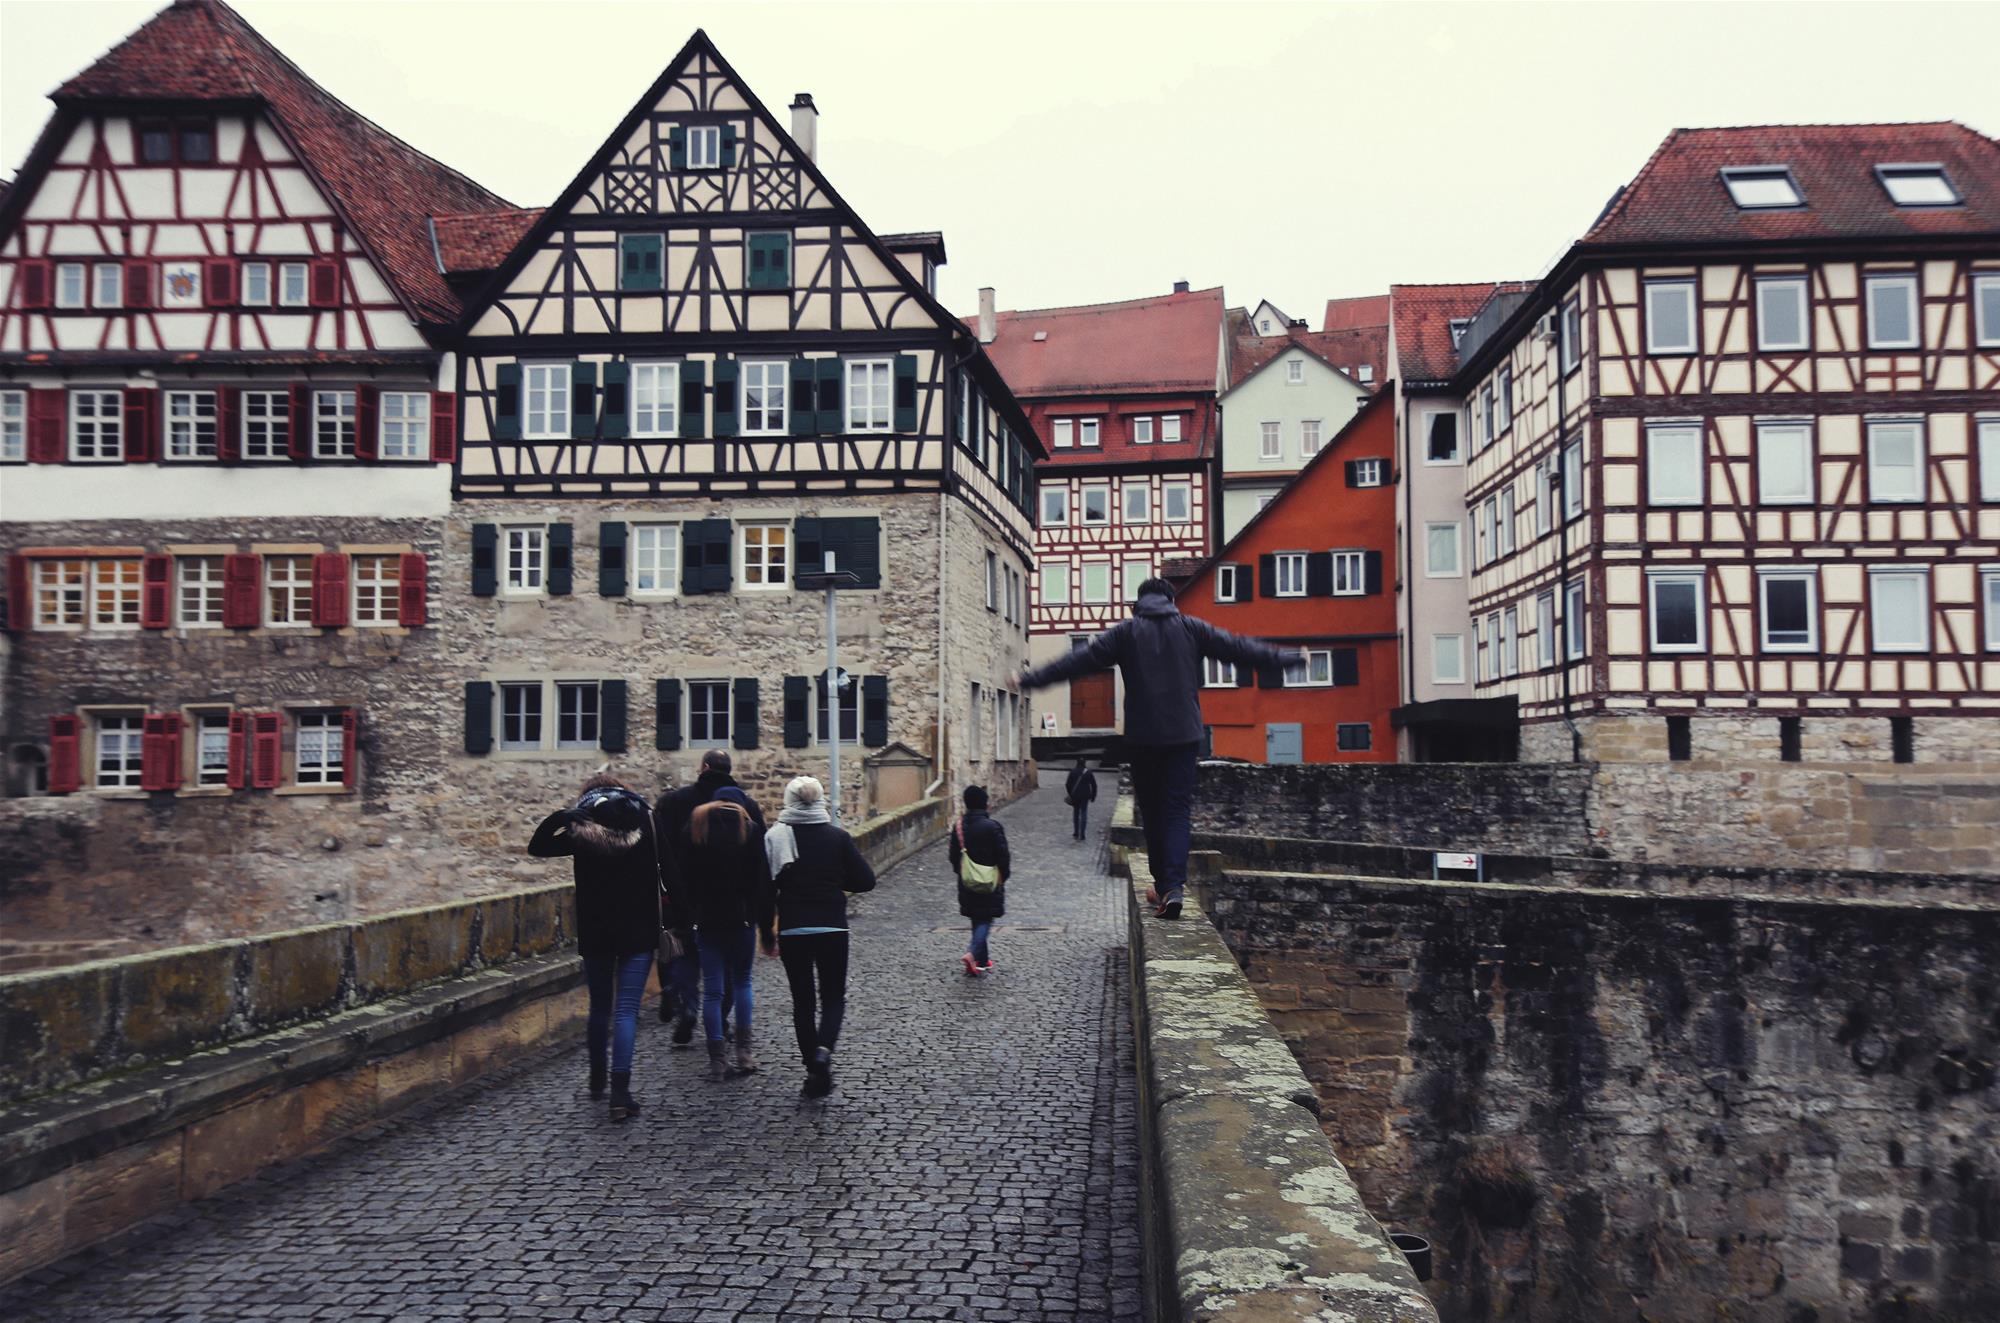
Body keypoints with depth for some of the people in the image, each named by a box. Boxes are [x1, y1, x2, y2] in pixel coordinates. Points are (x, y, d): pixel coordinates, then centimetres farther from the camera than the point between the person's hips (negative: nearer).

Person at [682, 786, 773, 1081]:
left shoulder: (694, 827, 6)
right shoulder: (750, 829, 0)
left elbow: (685, 879, 4)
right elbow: (763, 883, -2)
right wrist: (767, 932, 1)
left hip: (706, 920, 1)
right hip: (742, 919, -1)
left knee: (712, 990, 3)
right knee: (741, 982, 14)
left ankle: (717, 1058, 2)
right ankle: (743, 1051, 11)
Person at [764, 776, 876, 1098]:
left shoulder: (774, 836, -3)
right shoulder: (837, 837, -3)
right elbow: (866, 880, -3)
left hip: (792, 930, 0)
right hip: (832, 928, 0)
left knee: (803, 1000, 12)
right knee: (833, 997, 12)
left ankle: (815, 1073, 11)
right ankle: (824, 1050, -14)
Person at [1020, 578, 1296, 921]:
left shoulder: (1125, 632, 4)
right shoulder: (1191, 628, 7)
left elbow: (1081, 659, 0)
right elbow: (1238, 647, 11)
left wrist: (1032, 679, 4)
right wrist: (1288, 656, 22)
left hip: (1142, 738, 0)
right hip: (1184, 735, 0)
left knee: (1152, 812, 11)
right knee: (1177, 811, -2)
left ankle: (1162, 884, 13)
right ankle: (1173, 885, -17)